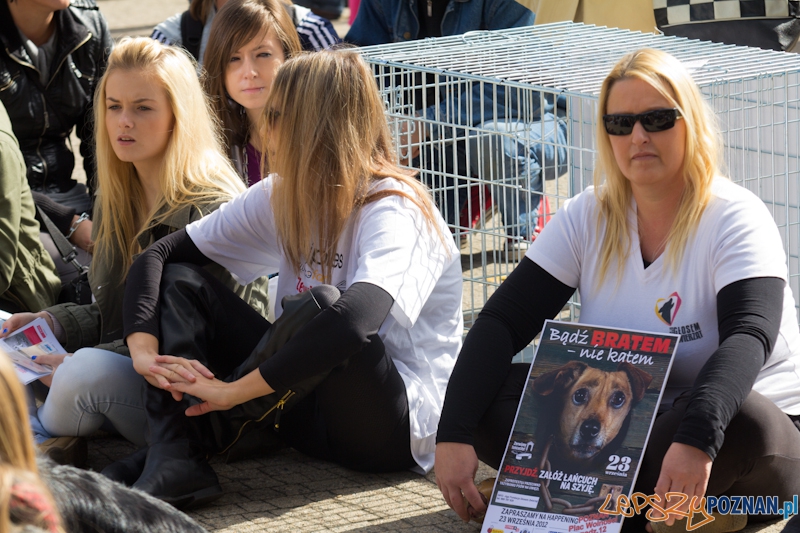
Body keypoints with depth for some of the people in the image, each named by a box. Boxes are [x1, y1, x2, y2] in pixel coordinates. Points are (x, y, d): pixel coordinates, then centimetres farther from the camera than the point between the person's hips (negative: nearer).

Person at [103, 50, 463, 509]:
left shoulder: (394, 211, -20)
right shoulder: (281, 196, 5)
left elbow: (353, 321, -39)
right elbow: (159, 257, 3)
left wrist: (232, 391, -34)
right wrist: (145, 350, -16)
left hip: (395, 429, -8)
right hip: (309, 405, 8)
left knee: (318, 303, -35)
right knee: (180, 280, -2)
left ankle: (204, 429, -12)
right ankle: (176, 463, -23)